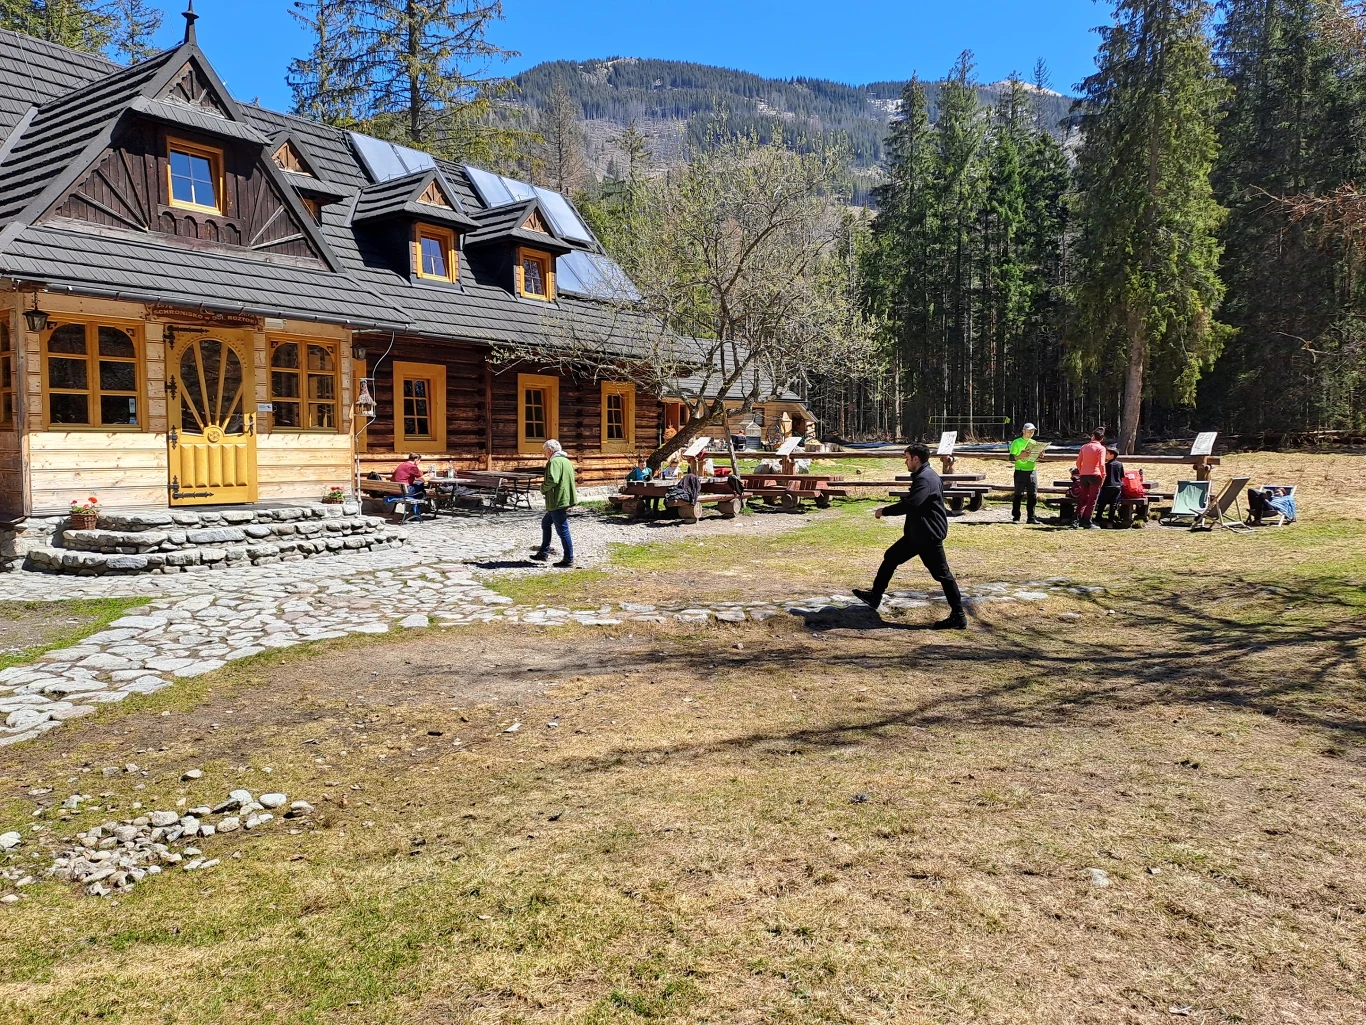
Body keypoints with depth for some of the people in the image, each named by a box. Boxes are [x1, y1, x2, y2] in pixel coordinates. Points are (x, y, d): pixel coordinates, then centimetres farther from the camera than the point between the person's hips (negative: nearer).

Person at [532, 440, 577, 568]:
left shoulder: (555, 461, -14)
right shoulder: (566, 461, 17)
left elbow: (553, 480, -27)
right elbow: (571, 479, 21)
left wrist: (543, 488, -9)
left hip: (559, 502, -11)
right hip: (567, 499, 11)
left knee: (562, 531, -3)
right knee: (545, 523, 22)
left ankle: (568, 559, 2)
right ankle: (543, 553, 28)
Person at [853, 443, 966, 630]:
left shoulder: (925, 478, -20)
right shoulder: (925, 475, 14)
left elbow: (909, 504, -29)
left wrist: (884, 511, -17)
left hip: (928, 534, -11)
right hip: (918, 533, 11)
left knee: (942, 574, -5)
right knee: (891, 558, 16)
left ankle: (958, 617, 1)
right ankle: (875, 596, 25)